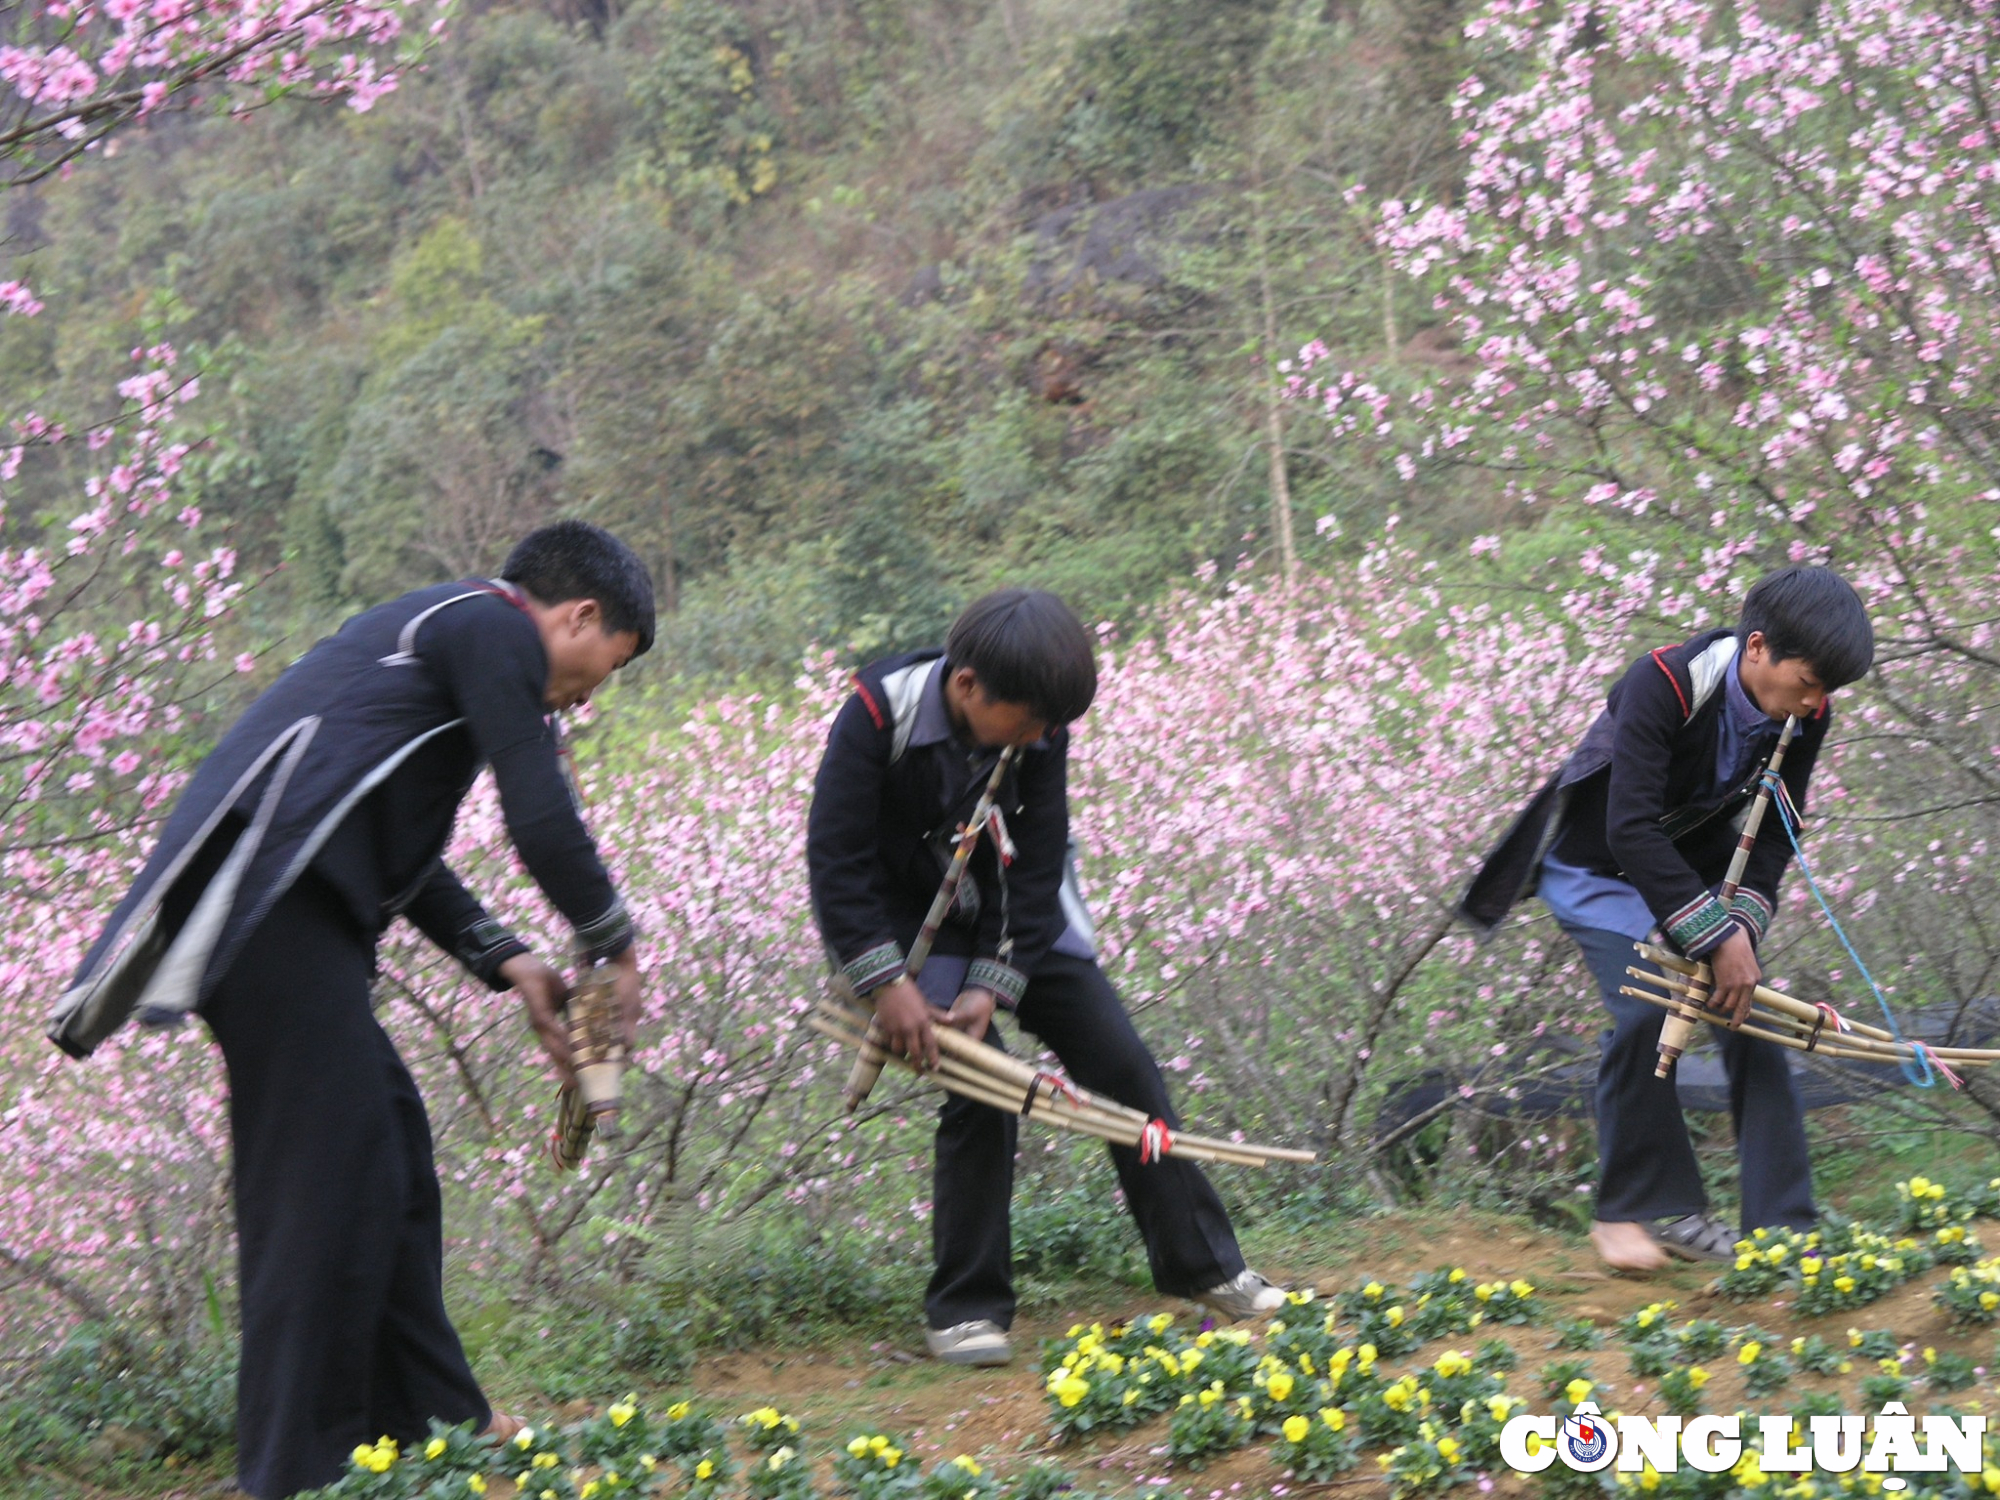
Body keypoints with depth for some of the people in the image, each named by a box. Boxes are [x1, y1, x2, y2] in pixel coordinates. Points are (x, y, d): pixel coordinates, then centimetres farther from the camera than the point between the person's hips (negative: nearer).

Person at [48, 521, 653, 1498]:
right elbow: (543, 824, -7)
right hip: (271, 908, -10)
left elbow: (398, 854, 32)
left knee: (390, 1151, 16)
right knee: (325, 1185, -7)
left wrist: (510, 967, 25)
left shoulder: (441, 631, 29)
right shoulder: (496, 628, -1)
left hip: (289, 916, 10)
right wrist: (614, 948, 9)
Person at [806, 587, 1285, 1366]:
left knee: (1123, 1064, -1)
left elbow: (1037, 864, -12)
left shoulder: (1039, 727, -15)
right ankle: (965, 1308, -3)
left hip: (1019, 921, 4)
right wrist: (887, 983, -26)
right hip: (914, 925, -4)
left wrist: (993, 986, -21)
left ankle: (1201, 1263, 13)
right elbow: (837, 861, -23)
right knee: (980, 1092, -18)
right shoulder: (877, 717, -26)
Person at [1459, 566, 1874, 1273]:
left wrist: (1742, 923, -23)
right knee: (1645, 1015, -22)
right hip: (1599, 867, -5)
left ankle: (1785, 1228, -1)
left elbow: (1774, 834, -5)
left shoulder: (1804, 718, -15)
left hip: (1696, 869, 5)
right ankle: (1632, 1211, -5)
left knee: (1750, 1016, -7)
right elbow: (1630, 830, -37)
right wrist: (1716, 936, -37)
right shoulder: (1663, 684, -35)